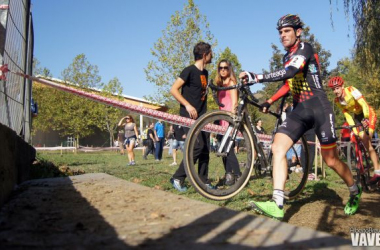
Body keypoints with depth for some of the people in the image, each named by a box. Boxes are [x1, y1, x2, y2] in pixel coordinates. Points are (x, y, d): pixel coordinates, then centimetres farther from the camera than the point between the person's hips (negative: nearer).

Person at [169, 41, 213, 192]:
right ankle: (177, 178, -8)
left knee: (205, 149, 5)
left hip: (201, 115, 8)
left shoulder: (205, 73, 15)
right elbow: (173, 90, -14)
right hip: (189, 114, -8)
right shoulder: (189, 70, -9)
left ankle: (203, 182, 13)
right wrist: (187, 105, -22)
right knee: (198, 146, -18)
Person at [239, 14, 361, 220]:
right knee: (277, 147, -15)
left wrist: (255, 78, -37)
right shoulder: (287, 57, 15)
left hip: (318, 108, -7)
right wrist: (270, 101, 13)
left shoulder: (304, 48, -10)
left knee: (331, 160, 1)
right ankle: (277, 204, -19)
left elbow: (289, 73, -29)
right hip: (299, 110, 7)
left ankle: (355, 192, 31)